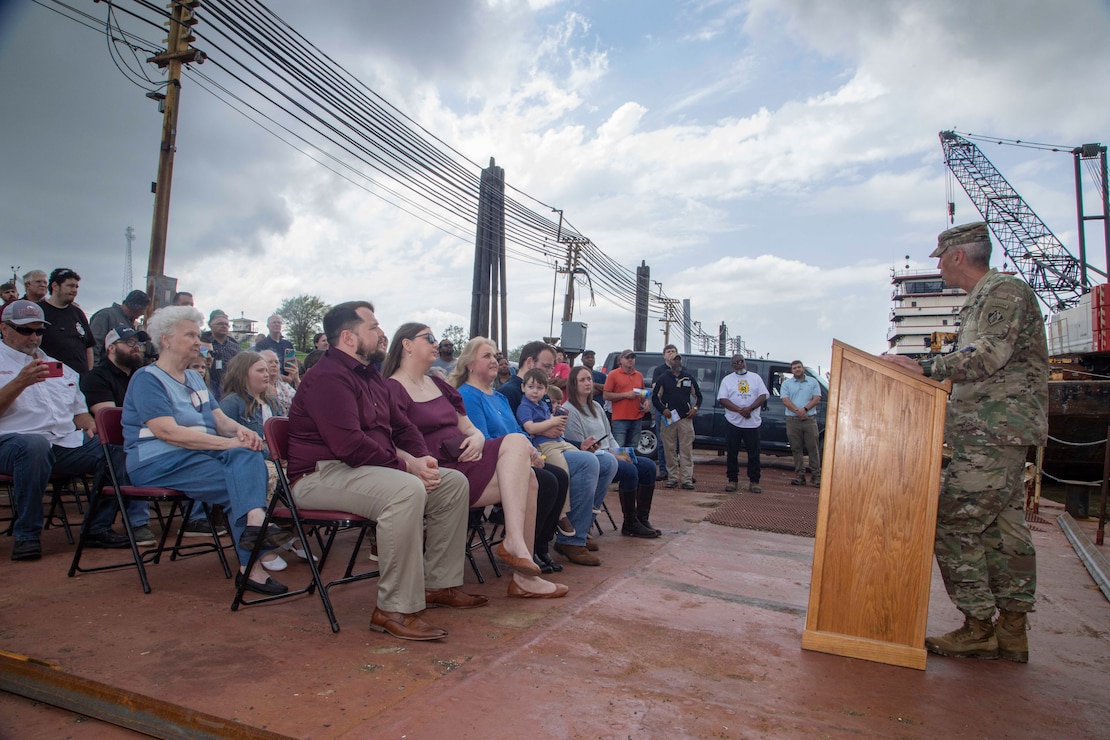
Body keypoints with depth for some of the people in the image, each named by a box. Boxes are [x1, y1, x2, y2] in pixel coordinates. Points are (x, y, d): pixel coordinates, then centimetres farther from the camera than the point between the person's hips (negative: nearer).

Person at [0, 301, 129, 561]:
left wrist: (90, 426, 2)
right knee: (34, 445, -40)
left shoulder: (58, 367, 25)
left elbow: (79, 410, 24)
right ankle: (27, 535, -24)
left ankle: (98, 528, -9)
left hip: (68, 443, 5)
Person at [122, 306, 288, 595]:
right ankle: (251, 565, -31)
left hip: (201, 453, 6)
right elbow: (168, 432, -19)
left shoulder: (194, 378, 22)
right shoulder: (147, 379, -5)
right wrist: (228, 443, -25)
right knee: (237, 484, -26)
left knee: (249, 457, -26)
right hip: (159, 463, -6)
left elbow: (219, 419, 14)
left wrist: (241, 431, -11)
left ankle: (255, 520, -47)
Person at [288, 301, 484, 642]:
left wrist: (423, 458, 3)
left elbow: (401, 425, 24)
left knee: (454, 482, 0)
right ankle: (395, 610, -28)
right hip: (323, 473, -10)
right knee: (406, 491, -37)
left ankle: (440, 584, 7)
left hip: (368, 469, 10)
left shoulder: (370, 376, 18)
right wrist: (406, 465, -19)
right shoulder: (328, 377, -15)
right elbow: (349, 445, -26)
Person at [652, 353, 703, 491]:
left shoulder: (689, 378, 13)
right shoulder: (663, 378, 8)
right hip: (668, 418, 0)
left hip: (686, 418, 0)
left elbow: (698, 395, 20)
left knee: (686, 449, -4)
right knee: (669, 449, 1)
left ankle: (687, 479, -4)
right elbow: (655, 397, 8)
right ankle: (673, 477, 9)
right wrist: (663, 410, -7)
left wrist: (695, 408, 3)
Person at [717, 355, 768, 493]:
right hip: (733, 422, 0)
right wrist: (740, 410, -16)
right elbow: (723, 399, -4)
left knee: (754, 453, 2)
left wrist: (750, 408, -15)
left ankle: (754, 482, 9)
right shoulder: (727, 379, 6)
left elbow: (763, 395, 1)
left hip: (753, 422, 1)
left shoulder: (756, 377, 10)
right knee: (731, 453, 2)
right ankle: (732, 480, 12)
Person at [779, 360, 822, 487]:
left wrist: (805, 409, -13)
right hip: (793, 420, 1)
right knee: (796, 449, 2)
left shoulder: (813, 382, 10)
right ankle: (800, 476, 7)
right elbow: (785, 400, -1)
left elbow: (817, 399, 2)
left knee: (813, 448, -3)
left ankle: (816, 476, 0)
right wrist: (797, 411, -15)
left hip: (810, 419, -1)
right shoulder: (786, 383, 10)